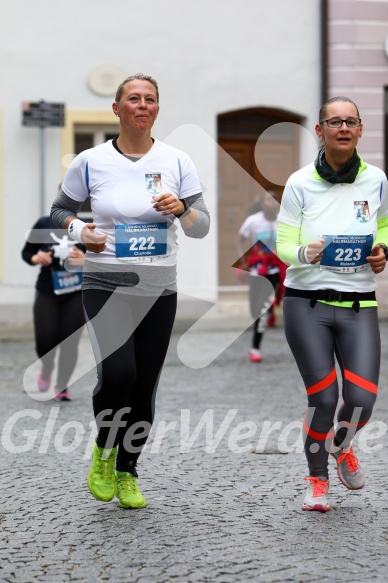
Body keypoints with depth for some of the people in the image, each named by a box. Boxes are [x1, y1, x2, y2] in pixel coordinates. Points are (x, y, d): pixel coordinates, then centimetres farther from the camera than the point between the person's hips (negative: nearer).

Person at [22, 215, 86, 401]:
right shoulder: (43, 224, -2)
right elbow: (26, 252, 8)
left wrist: (85, 260, -25)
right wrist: (36, 258, -14)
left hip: (76, 294, -1)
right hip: (47, 292, 1)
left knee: (69, 342, -3)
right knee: (45, 339, -8)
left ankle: (62, 387, 14)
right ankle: (46, 368, 27)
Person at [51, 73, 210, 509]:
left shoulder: (177, 162, 3)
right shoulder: (90, 162, -2)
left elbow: (202, 228, 5)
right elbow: (60, 210, 10)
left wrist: (182, 209, -16)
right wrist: (80, 231, -10)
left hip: (159, 289, 3)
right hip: (106, 284, -2)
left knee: (145, 387, 5)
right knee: (118, 372, -22)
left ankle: (127, 473, 25)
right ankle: (103, 448, 7)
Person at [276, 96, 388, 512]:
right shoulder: (300, 183, -4)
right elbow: (283, 246, -3)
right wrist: (305, 253, -25)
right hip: (307, 304, -2)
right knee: (323, 398, -6)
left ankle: (341, 446, 28)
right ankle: (317, 479, 20)